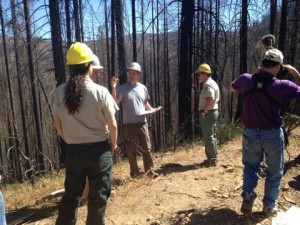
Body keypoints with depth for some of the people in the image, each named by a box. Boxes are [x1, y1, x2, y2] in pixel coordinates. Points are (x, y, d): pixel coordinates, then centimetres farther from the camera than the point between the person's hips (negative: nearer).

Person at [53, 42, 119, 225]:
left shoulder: (60, 92, -4)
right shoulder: (100, 92, -13)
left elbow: (57, 124, 5)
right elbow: (112, 125, -10)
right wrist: (113, 144, 8)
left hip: (73, 151, 3)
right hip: (99, 150, -3)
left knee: (71, 196, 19)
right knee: (98, 197, 11)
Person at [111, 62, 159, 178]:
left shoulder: (143, 88, 7)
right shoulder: (122, 88, -7)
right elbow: (115, 102, -21)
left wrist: (151, 109, -1)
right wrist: (113, 88, -33)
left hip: (142, 123, 3)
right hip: (129, 124, -3)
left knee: (146, 148, 10)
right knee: (131, 151, 7)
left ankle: (150, 170, 25)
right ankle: (134, 172, 22)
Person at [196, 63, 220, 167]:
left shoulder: (207, 84, -17)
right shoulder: (212, 83, 17)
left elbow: (210, 100, -29)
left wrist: (203, 110, -19)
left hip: (207, 114, -11)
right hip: (213, 112, 11)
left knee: (208, 137, -4)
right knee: (212, 136, 15)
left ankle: (211, 160, 3)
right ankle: (213, 158, 24)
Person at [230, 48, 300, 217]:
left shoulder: (246, 80, -9)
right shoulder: (282, 86, -17)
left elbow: (232, 88, 14)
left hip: (250, 133, 2)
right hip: (272, 135, -2)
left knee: (251, 166, 23)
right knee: (275, 172, 18)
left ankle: (248, 197, 7)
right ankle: (269, 206, 28)